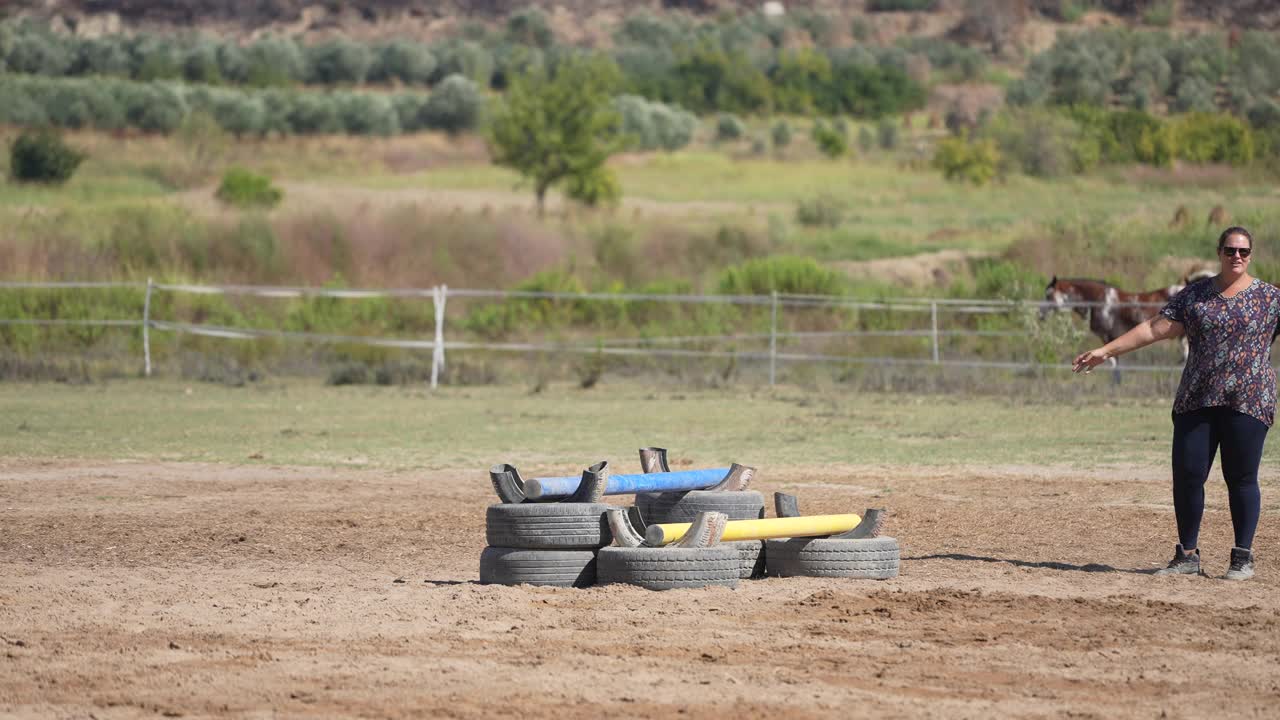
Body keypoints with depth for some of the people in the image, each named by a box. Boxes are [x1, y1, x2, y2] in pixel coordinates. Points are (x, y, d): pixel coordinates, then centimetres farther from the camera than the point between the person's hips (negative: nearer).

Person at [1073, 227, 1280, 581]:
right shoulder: (1195, 295, 10)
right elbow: (1155, 328, 8)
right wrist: (1107, 350, 3)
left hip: (1248, 401, -3)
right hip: (1195, 402, 3)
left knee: (1241, 478, -3)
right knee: (1187, 475, 1)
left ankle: (1243, 558, 7)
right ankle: (1187, 555, 12)